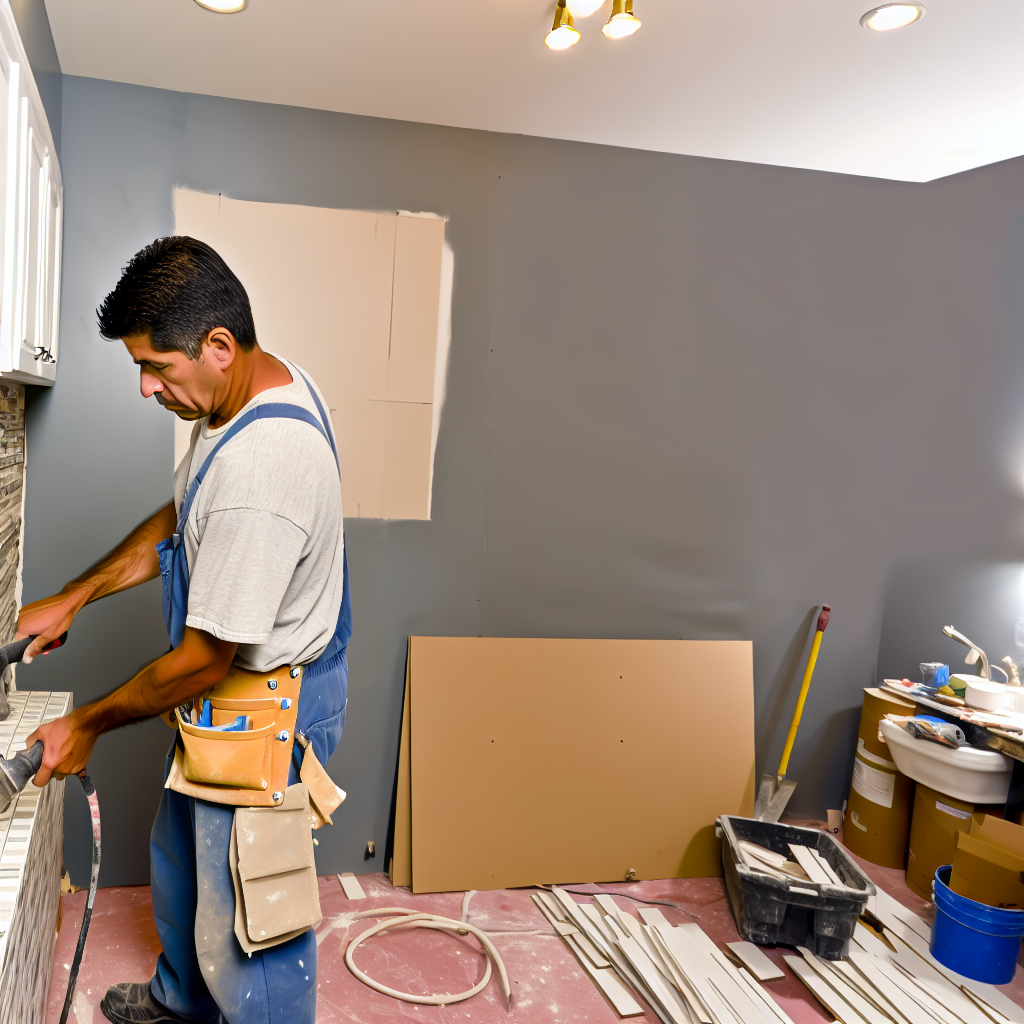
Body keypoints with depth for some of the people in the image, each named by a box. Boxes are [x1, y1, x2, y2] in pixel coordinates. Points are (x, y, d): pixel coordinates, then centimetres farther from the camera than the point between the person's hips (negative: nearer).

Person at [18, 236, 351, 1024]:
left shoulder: (260, 470, -35)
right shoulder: (265, 385, -2)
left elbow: (204, 662, -25)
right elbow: (179, 521, 12)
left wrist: (88, 725, -9)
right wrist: (72, 598, 10)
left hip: (264, 713, -11)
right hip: (240, 688, 11)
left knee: (246, 931, 7)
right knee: (180, 858, 31)